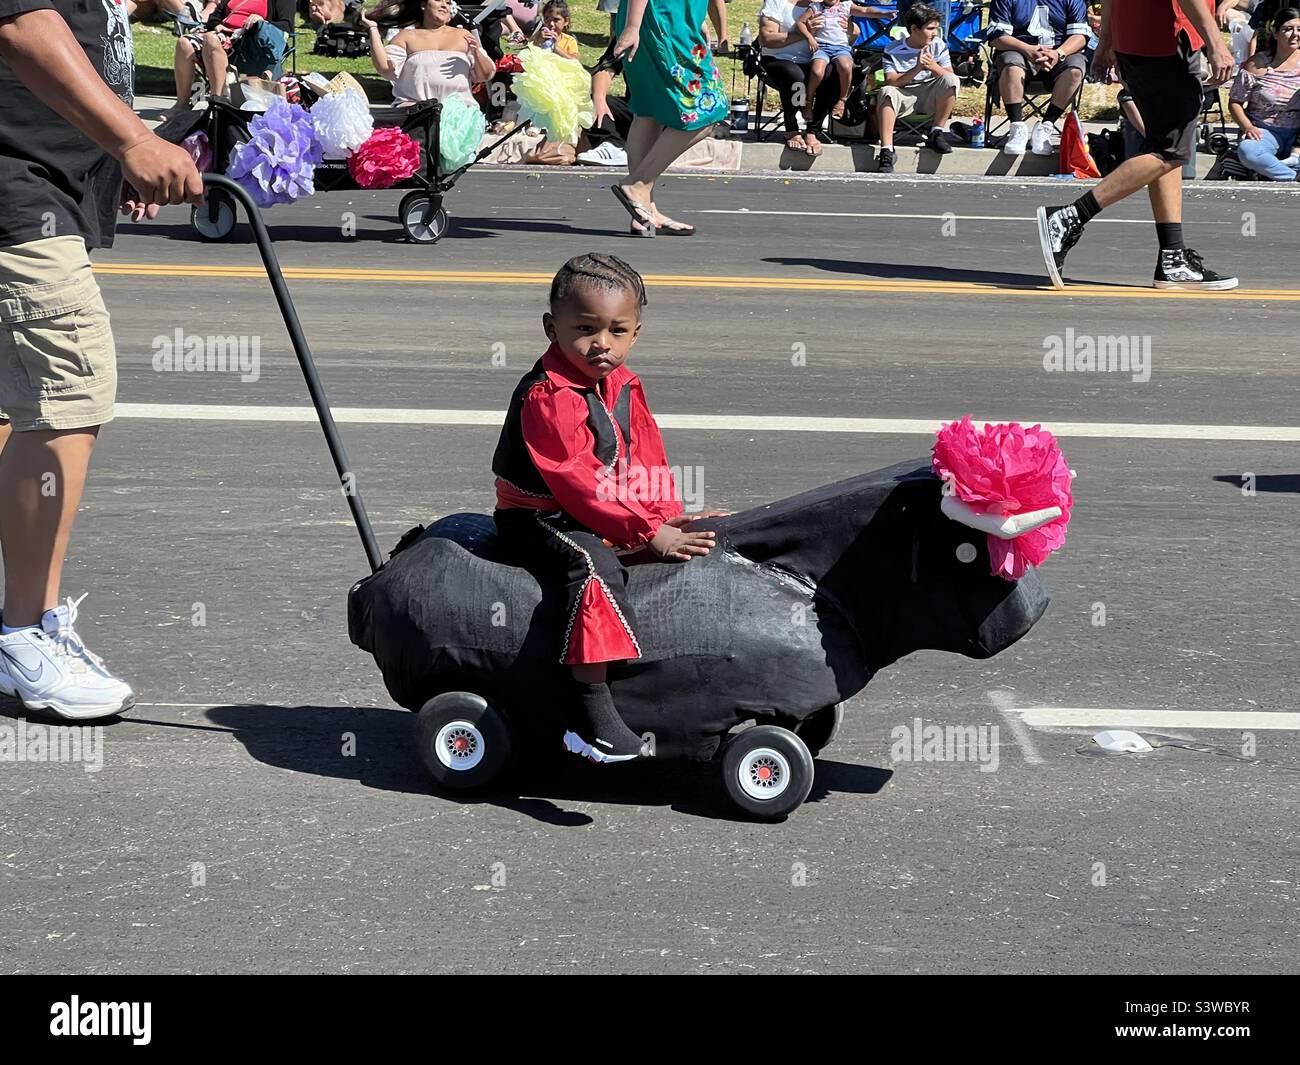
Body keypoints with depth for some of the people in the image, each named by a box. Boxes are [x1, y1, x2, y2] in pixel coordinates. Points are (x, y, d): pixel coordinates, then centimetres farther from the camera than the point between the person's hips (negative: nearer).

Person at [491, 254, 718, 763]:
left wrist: (668, 518, -4)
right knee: (595, 568, -36)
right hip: (541, 519, -9)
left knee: (690, 549, 12)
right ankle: (592, 711, -40)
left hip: (615, 517, 10)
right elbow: (576, 484, -26)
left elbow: (647, 458, 12)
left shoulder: (623, 386, 8)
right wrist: (647, 533, -27)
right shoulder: (546, 397, -22)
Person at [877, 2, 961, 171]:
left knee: (953, 80, -25)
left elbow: (949, 76, -6)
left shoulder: (939, 46, 0)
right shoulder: (893, 50, -7)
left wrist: (933, 66, -26)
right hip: (904, 96, -2)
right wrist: (917, 69, -29)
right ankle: (886, 151, -41)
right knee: (887, 92, -34)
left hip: (930, 96, 2)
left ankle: (937, 133, -15)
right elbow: (890, 81, -17)